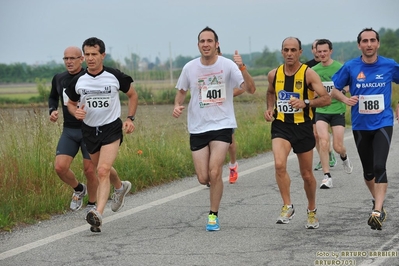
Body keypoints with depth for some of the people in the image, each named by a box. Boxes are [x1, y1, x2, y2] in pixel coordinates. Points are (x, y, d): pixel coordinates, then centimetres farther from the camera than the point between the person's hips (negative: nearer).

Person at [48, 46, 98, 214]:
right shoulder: (59, 79, 4)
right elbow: (53, 97, 23)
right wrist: (52, 111, 4)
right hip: (69, 131, 4)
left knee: (90, 170, -3)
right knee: (60, 167, -10)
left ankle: (92, 205, 21)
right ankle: (79, 189, 21)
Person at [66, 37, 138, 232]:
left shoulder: (115, 76, -10)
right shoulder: (78, 81, -5)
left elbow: (132, 95, 7)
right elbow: (71, 103, 11)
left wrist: (130, 118, -3)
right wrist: (76, 112, -12)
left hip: (112, 128, -4)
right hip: (89, 129, 4)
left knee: (103, 170, -19)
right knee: (103, 169, 21)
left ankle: (98, 213, -26)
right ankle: (120, 187, 53)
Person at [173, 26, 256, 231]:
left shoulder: (227, 65, -8)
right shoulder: (190, 68, 1)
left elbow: (250, 89, -14)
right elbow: (181, 91, 16)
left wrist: (242, 69, -30)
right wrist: (177, 105, -5)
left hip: (222, 124, -3)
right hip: (197, 128, 3)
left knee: (214, 172, -15)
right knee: (203, 179, -1)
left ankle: (213, 215, 2)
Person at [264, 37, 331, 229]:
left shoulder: (308, 74, -9)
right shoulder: (274, 74, 3)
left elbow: (326, 99, -14)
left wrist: (306, 103, -29)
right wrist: (269, 108, 7)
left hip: (303, 127, -2)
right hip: (280, 126, 2)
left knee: (307, 175, 9)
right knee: (279, 164, -25)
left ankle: (312, 211, 33)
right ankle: (287, 206, -11)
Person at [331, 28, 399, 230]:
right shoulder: (350, 67, -4)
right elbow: (334, 89, 5)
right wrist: (345, 99, -14)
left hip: (383, 124, -2)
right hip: (360, 126, 2)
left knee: (379, 167, -18)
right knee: (368, 171, 12)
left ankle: (377, 212, -21)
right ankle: (377, 202, 36)